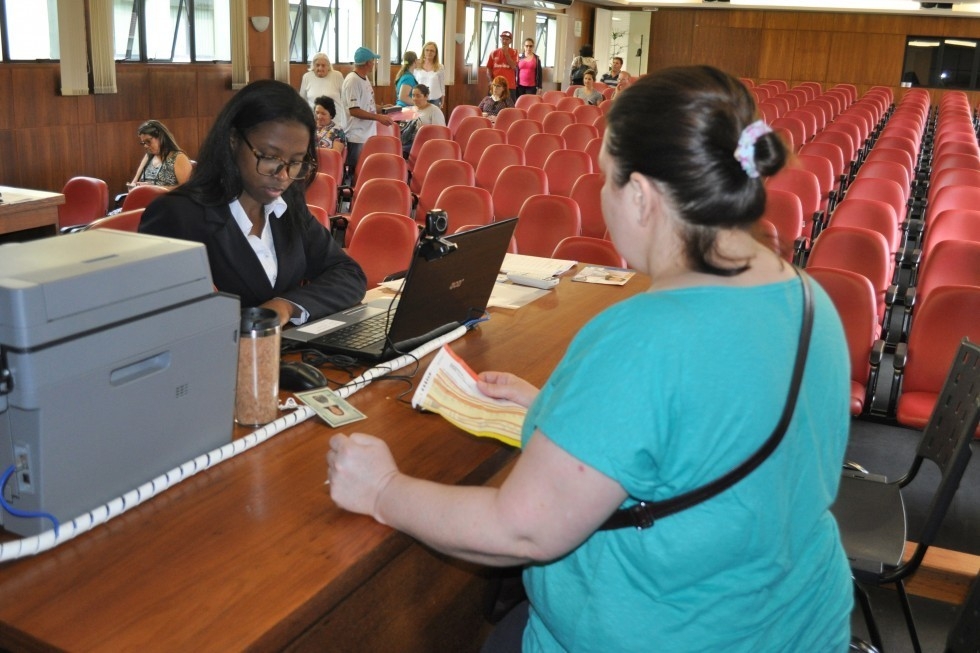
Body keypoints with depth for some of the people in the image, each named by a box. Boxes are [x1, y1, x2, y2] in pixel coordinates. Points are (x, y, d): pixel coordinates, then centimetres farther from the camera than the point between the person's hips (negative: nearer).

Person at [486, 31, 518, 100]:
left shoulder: (514, 52, 3)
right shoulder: (494, 53, 8)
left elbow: (513, 66, -10)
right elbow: (489, 68, 9)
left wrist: (506, 53, -10)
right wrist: (491, 81, -4)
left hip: (510, 85, -2)